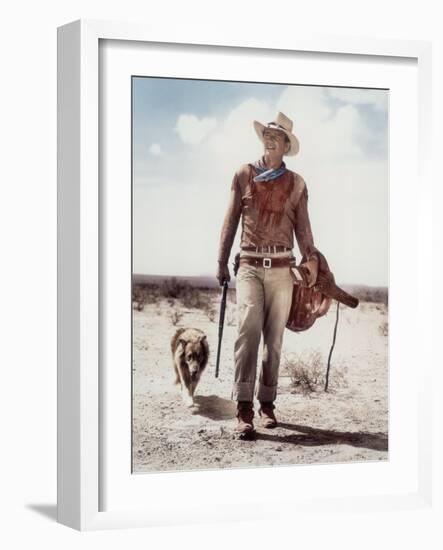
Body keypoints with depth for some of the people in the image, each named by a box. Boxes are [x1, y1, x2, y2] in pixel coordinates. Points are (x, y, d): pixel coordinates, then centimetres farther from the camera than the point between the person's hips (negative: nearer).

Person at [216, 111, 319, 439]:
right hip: (250, 265, -2)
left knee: (274, 338, 3)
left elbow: (302, 227, 10)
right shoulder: (244, 175, 9)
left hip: (281, 268, 2)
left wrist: (312, 259, -4)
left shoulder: (296, 184, 11)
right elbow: (231, 220, 11)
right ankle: (244, 408, -24)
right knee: (249, 328, -19)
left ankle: (267, 403, 13)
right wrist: (222, 262, 8)